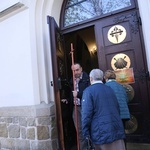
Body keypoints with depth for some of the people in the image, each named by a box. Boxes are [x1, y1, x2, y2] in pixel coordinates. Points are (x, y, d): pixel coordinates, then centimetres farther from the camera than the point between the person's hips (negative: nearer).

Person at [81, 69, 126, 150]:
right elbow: (117, 109, 14)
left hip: (102, 132, -4)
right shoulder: (110, 89, 9)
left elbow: (86, 113, -15)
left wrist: (86, 133, -7)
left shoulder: (88, 91, -8)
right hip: (117, 130, 5)